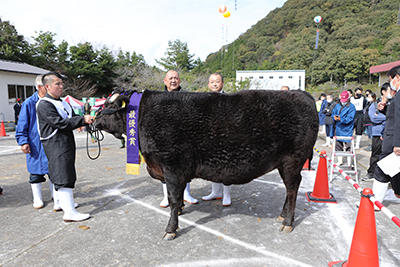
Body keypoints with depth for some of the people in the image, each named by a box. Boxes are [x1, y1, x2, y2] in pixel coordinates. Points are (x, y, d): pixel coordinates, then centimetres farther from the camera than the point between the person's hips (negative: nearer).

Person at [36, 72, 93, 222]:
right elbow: (60, 123, -22)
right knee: (64, 177, -12)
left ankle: (61, 202, 34)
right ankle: (69, 212, -10)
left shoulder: (62, 102, 18)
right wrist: (82, 120, -23)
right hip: (55, 145, -10)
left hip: (66, 143, 10)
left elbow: (71, 118, 16)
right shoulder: (44, 105, -12)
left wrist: (86, 119, -4)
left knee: (59, 175, 20)